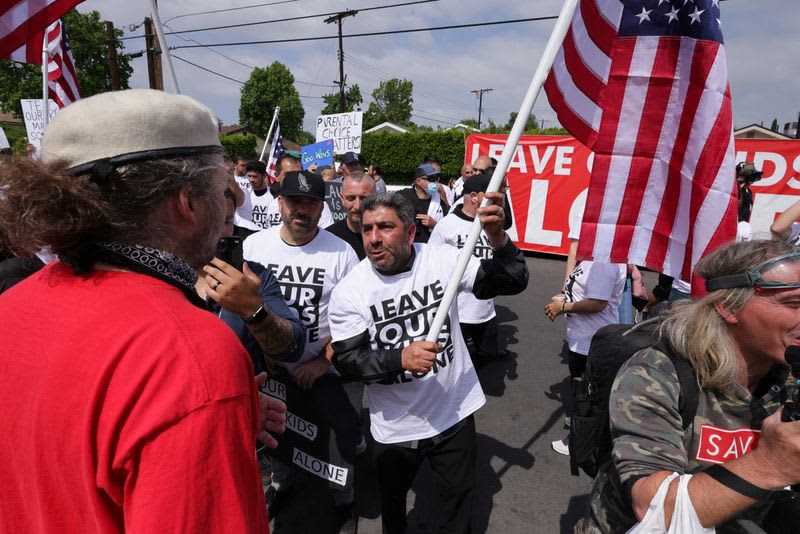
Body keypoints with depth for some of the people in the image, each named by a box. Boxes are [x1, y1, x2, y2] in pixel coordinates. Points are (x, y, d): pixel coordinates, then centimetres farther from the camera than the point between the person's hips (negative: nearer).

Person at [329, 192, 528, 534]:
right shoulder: (349, 291, -15)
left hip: (455, 412, 0)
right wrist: (401, 358, -32)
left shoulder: (442, 259, -13)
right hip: (395, 426, 0)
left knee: (459, 494, 24)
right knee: (392, 498, 27)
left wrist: (497, 238, -31)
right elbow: (346, 359, -16)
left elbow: (513, 282, -12)